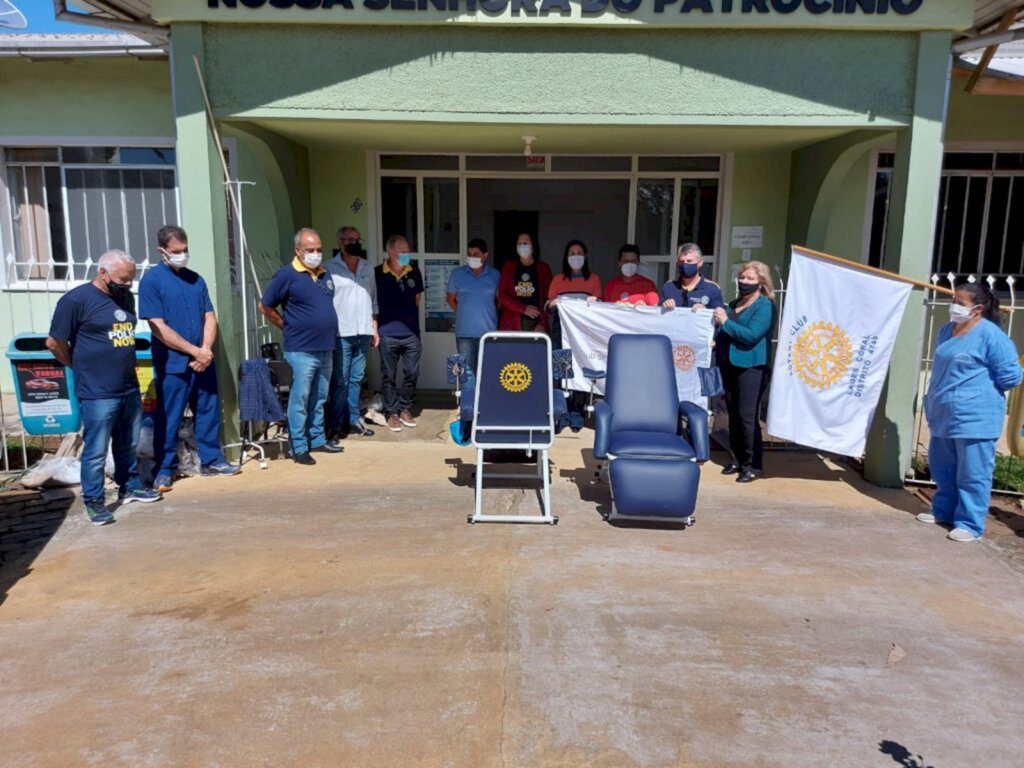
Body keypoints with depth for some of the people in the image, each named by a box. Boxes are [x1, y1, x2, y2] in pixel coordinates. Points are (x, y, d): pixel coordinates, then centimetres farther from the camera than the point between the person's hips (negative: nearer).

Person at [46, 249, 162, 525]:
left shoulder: (126, 297, 10)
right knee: (96, 451, 1)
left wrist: (125, 365, 16)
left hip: (130, 388, 7)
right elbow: (54, 343, -7)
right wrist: (82, 367, 4)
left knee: (129, 445, 18)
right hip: (97, 393, -7)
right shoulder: (76, 299, -11)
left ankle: (129, 487, 33)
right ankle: (93, 501, 12)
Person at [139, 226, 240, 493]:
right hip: (172, 364, -5)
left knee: (209, 411, 12)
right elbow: (158, 328, -13)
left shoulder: (195, 279, 10)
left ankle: (211, 460, 25)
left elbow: (210, 317, 8)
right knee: (168, 419, 3)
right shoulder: (151, 281, -6)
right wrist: (195, 350, -15)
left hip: (204, 361, 5)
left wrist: (206, 349, -9)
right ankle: (165, 469, 16)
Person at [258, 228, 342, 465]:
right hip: (301, 350, -6)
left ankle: (317, 440, 26)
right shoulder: (287, 275, -8)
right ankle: (299, 448, 7)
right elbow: (265, 306, -3)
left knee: (319, 399, 15)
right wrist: (288, 327, 0)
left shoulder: (325, 274, 11)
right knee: (300, 400, -1)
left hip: (326, 349, 7)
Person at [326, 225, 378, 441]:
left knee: (356, 379, 11)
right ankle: (336, 425, 3)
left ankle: (353, 420, 20)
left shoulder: (368, 269, 15)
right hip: (341, 334, -5)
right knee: (340, 381, -3)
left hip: (363, 333, 5)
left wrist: (374, 329, 15)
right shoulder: (330, 268, -2)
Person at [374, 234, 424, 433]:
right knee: (389, 376, 6)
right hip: (388, 334, -3)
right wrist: (377, 325, 2)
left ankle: (405, 409, 25)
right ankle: (392, 413, 17)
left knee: (411, 374, 9)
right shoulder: (378, 274, -8)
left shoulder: (414, 272, 2)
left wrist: (407, 315, 13)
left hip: (412, 333, 3)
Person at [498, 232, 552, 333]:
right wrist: (524, 308, -11)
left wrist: (542, 323, -10)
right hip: (511, 324, 1)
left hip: (536, 323, 0)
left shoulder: (543, 269, 8)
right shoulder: (508, 267, 11)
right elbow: (502, 295, 3)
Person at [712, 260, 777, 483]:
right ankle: (737, 459, 21)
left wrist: (725, 321, -15)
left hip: (751, 367, -8)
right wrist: (716, 341, 9)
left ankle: (752, 465, 0)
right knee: (733, 415, 11)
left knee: (747, 417, -8)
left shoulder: (765, 306, -7)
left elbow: (751, 335, -20)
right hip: (730, 365, 8)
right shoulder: (734, 304, 17)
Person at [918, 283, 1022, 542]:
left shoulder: (990, 335, -14)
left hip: (975, 418, -8)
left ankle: (970, 524, 7)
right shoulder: (947, 330, 11)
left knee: (972, 474, -1)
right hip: (943, 415, 8)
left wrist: (978, 389, -1)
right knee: (942, 469, 18)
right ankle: (944, 511, 34)